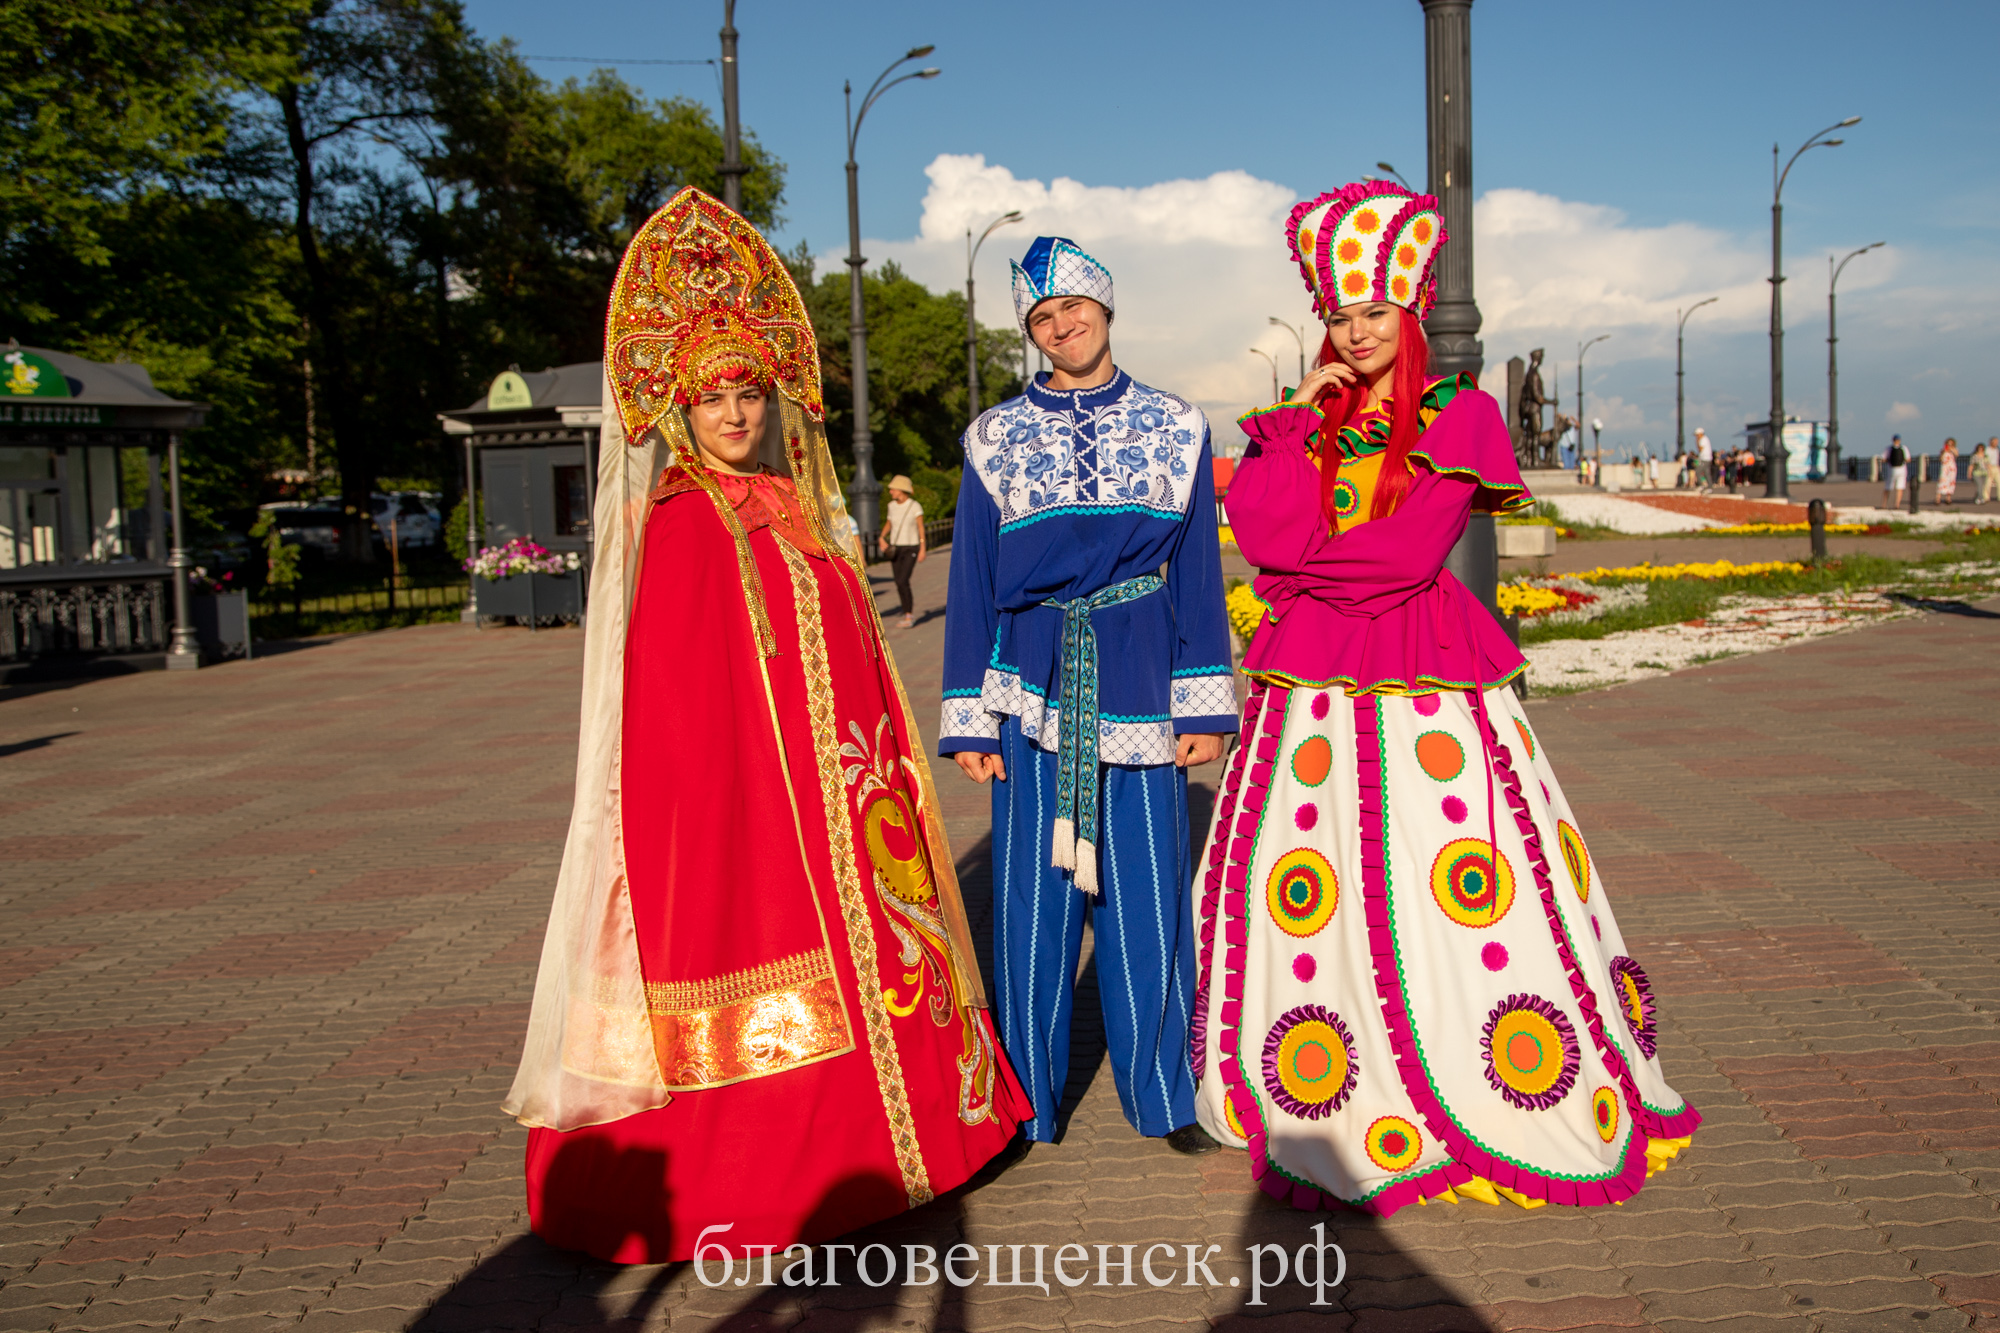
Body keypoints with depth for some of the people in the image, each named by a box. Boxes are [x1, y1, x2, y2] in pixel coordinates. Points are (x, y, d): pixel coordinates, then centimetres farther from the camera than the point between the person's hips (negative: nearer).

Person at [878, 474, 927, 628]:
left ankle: (909, 616, -8)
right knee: (900, 584, 5)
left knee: (902, 581, -18)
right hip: (895, 549, 5)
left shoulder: (915, 506, -10)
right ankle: (909, 614, 19)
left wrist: (923, 549, -11)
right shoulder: (892, 505, 4)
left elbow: (921, 528, -7)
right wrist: (882, 538, 1)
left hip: (910, 549, -5)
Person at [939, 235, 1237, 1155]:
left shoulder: (1176, 428, 8)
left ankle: (1161, 1094, 22)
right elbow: (971, 585, 7)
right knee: (1034, 893, 3)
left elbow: (1199, 573, 8)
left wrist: (1204, 706, 2)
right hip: (1034, 689, 0)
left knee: (1147, 893, 5)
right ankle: (1024, 1099, 20)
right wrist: (970, 722, 2)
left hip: (1140, 684, 0)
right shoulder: (995, 438, 7)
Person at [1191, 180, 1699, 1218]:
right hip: (1311, 684, 3)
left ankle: (1531, 1105, 15)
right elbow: (1265, 531, -4)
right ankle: (1332, 1118, 19)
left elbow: (1411, 550, -11)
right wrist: (1304, 416, -3)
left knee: (1460, 876, -3)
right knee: (1310, 887, 4)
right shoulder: (1300, 422, 13)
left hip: (1428, 680, -3)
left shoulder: (1459, 415, 2)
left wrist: (1308, 568, -5)